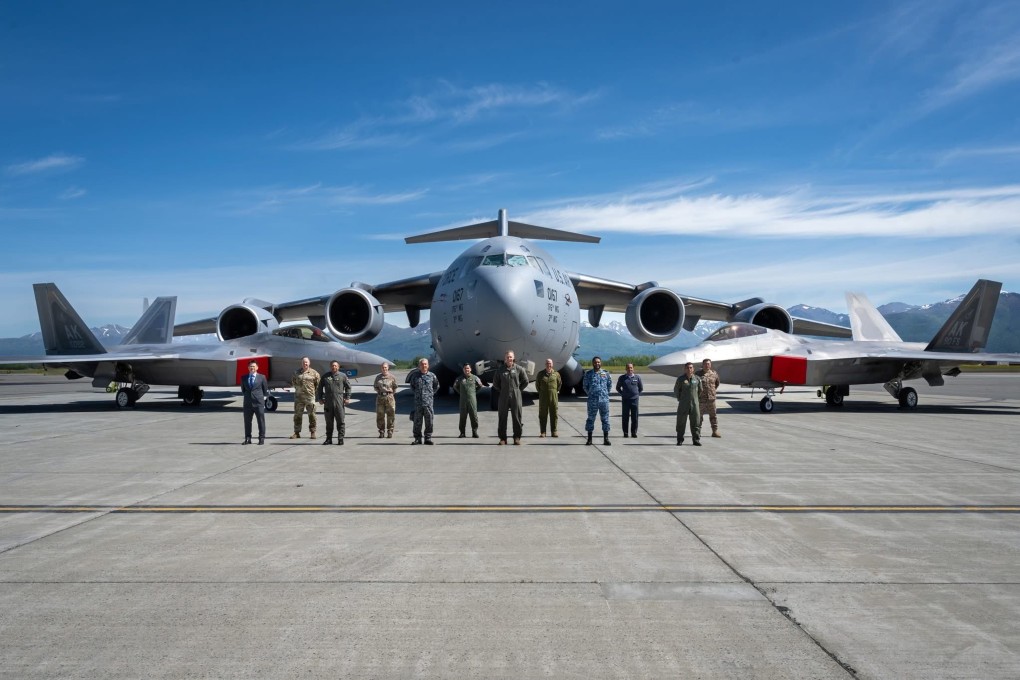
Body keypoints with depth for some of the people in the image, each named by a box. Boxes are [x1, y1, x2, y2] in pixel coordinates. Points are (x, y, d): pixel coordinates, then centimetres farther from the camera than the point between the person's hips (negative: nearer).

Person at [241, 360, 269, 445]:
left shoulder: (262, 377, 1)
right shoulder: (244, 378, 10)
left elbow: (266, 390, 6)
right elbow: (243, 390, 20)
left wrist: (259, 396, 10)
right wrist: (247, 395, 12)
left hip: (259, 402, -3)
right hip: (248, 402, 3)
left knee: (261, 421, 0)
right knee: (247, 421, 6)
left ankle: (261, 438, 6)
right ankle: (248, 438, 14)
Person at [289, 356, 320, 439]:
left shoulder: (314, 373, 0)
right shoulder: (297, 372, 8)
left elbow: (318, 383, 7)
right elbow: (293, 381, 24)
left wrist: (313, 390, 5)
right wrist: (297, 388, 16)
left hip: (310, 396, -3)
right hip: (298, 396, 3)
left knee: (311, 415, 1)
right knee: (297, 415, 5)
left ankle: (312, 432, 9)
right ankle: (297, 433, 12)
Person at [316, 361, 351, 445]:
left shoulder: (343, 376, 5)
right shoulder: (325, 376, 10)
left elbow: (348, 387, 8)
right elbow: (320, 387, 17)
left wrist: (347, 398, 1)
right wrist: (320, 398, 10)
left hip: (339, 402, -2)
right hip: (328, 402, 2)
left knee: (340, 421, -1)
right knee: (329, 421, 8)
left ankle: (340, 439, 3)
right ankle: (329, 439, 15)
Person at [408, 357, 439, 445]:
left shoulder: (432, 375, 4)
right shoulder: (415, 375, 5)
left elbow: (436, 386, 19)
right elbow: (412, 386, 22)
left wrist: (431, 393, 10)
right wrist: (416, 393, 12)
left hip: (429, 401, 0)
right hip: (418, 402, 0)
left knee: (429, 421, 1)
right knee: (417, 421, 3)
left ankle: (428, 438, 9)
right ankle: (417, 438, 10)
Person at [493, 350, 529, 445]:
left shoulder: (519, 369, 1)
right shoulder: (500, 370, 4)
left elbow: (525, 381, 9)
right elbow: (495, 383, 15)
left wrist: (519, 390, 5)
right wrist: (502, 391, 8)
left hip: (516, 397, -1)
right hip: (504, 398, 1)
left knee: (517, 417, 0)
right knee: (502, 417, 2)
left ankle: (517, 437, 8)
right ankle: (502, 438, 8)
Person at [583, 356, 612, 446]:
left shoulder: (606, 373, 6)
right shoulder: (588, 374, 3)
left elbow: (610, 384, 14)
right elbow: (585, 386, 11)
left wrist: (605, 393, 10)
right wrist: (590, 394, 10)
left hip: (604, 399, 1)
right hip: (592, 400, -1)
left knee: (605, 418, 3)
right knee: (591, 418, 4)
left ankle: (606, 439, 9)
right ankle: (589, 438, 11)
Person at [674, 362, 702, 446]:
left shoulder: (697, 379, 2)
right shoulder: (680, 379, -3)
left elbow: (700, 391, 16)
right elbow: (676, 390, 9)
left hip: (694, 404, 1)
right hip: (683, 405, -1)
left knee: (696, 422, 0)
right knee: (681, 422, 3)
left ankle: (696, 440, 8)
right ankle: (680, 440, 12)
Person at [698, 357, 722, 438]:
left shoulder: (714, 374, 5)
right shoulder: (698, 374, -2)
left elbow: (717, 383, 23)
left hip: (711, 398, 2)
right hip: (701, 399, -2)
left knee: (713, 415, 4)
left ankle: (715, 431, 10)